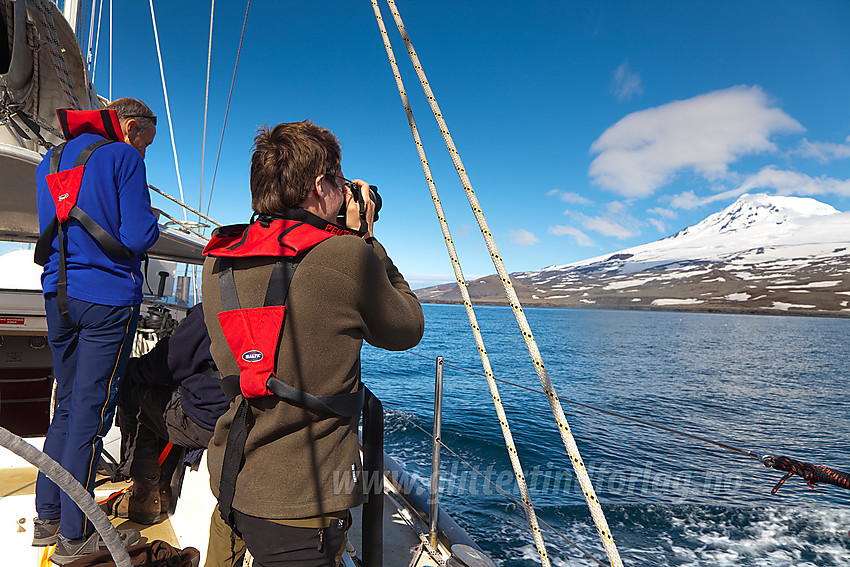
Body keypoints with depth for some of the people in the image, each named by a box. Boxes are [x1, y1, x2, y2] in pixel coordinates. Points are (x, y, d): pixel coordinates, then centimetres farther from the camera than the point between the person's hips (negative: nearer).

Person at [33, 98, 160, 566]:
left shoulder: (49, 161, 19)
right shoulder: (123, 157, -5)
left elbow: (49, 232, 23)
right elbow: (138, 237, -13)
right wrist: (151, 224, 7)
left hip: (58, 294, 8)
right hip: (108, 297, -7)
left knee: (67, 405, 16)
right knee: (91, 410, -2)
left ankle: (47, 518, 25)